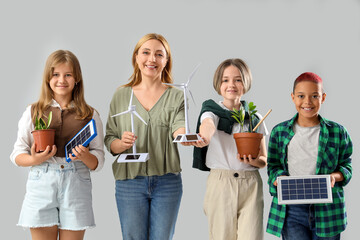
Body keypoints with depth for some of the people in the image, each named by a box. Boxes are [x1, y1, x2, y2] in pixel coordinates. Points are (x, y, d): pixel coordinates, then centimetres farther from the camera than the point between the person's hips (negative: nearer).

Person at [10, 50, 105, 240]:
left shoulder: (90, 115, 9)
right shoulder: (33, 112, 8)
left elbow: (98, 163, 7)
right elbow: (17, 156, 7)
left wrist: (84, 156, -14)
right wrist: (35, 159, -13)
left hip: (76, 184, 0)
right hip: (41, 183, 0)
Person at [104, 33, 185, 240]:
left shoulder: (177, 97, 5)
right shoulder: (121, 95, 7)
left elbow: (178, 128, -14)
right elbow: (109, 140, 5)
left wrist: (184, 135, -37)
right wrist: (121, 144, -18)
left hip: (167, 182, 0)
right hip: (130, 182, 0)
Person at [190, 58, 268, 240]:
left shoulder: (255, 118, 11)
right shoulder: (212, 111, 3)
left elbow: (264, 159, 13)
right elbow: (208, 125, -23)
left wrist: (255, 161, -11)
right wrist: (204, 138, -46)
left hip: (250, 184, 2)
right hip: (220, 182, -1)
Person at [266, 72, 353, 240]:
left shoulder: (337, 132, 5)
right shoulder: (279, 132, 7)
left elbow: (346, 166, 11)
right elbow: (273, 166, 11)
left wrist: (334, 176, -10)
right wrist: (281, 179, -10)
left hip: (327, 209, 1)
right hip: (291, 209, -1)